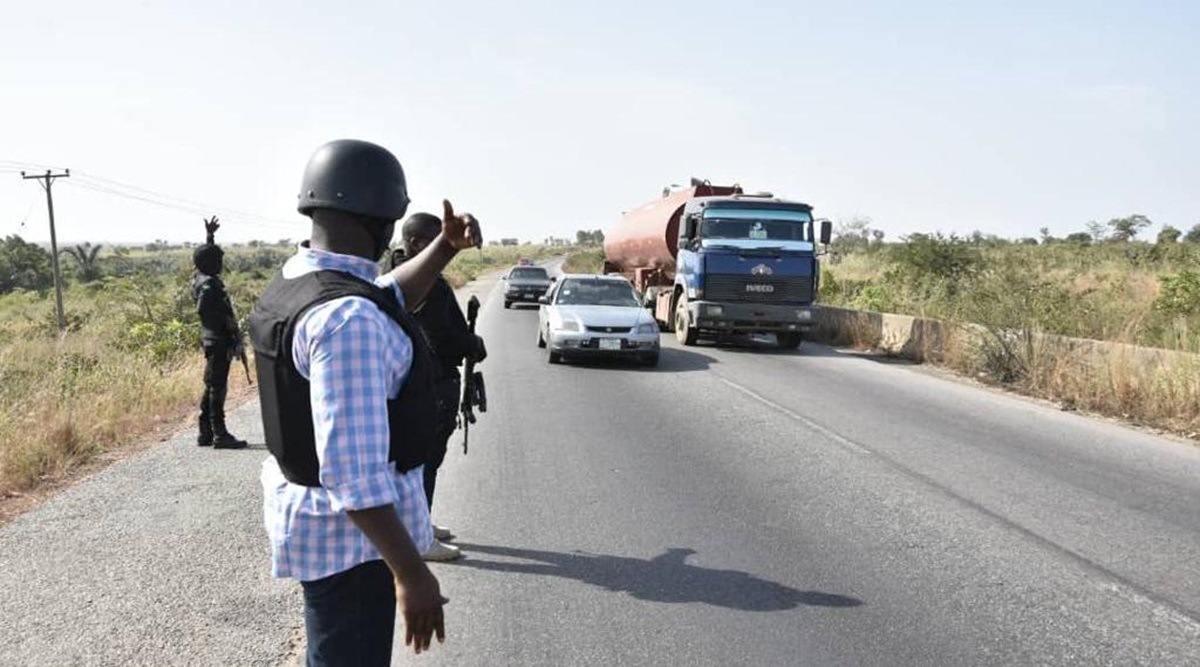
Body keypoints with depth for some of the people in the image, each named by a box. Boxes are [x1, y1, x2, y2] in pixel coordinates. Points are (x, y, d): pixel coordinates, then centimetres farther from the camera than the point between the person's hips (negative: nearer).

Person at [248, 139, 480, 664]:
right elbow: (352, 466, -33)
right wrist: (411, 572, -28)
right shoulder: (345, 316, -29)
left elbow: (390, 299, 20)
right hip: (350, 527, -10)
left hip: (311, 503, 10)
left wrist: (447, 245, 7)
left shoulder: (297, 280, 2)